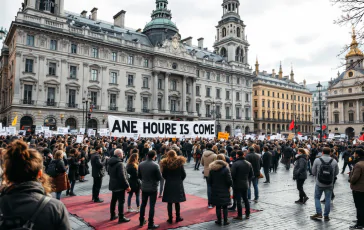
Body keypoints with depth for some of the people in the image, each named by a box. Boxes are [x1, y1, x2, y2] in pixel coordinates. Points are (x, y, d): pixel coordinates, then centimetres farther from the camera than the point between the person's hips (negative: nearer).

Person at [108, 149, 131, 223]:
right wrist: (127, 186, -19)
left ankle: (112, 215, 28)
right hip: (120, 185, -9)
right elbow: (122, 176, -26)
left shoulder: (111, 163, 7)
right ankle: (121, 218, 5)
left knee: (113, 200, 18)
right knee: (121, 201, -1)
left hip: (113, 184, 9)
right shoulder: (120, 163, -23)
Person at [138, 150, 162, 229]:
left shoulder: (141, 164, -5)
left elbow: (139, 176, 4)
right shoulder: (155, 165, -20)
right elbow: (159, 177, -14)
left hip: (144, 187, 5)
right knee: (152, 206, 5)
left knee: (143, 204, 19)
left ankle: (141, 221, 31)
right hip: (153, 188, -5)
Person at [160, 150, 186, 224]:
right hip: (178, 185, 1)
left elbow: (163, 175, -1)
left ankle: (170, 218, 11)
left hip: (168, 185, 0)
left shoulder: (165, 164, -7)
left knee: (169, 203, 7)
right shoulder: (179, 163, -7)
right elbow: (184, 175, -2)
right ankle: (178, 217, 19)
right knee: (177, 202, 11)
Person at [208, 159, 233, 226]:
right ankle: (225, 221, 14)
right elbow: (229, 181, -12)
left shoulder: (212, 170, -2)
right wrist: (229, 186, 7)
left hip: (215, 191, 2)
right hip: (224, 191, -2)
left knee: (218, 207, 9)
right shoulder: (226, 169, -11)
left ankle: (219, 221, 15)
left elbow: (209, 181, 2)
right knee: (225, 207, 9)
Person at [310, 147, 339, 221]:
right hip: (330, 184, 2)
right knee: (328, 199, 11)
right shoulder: (334, 161, -6)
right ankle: (326, 216, 18)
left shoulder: (317, 160, -10)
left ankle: (319, 213, 6)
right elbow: (336, 172, 2)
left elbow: (313, 172, -3)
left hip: (319, 184, -1)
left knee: (317, 198, 14)